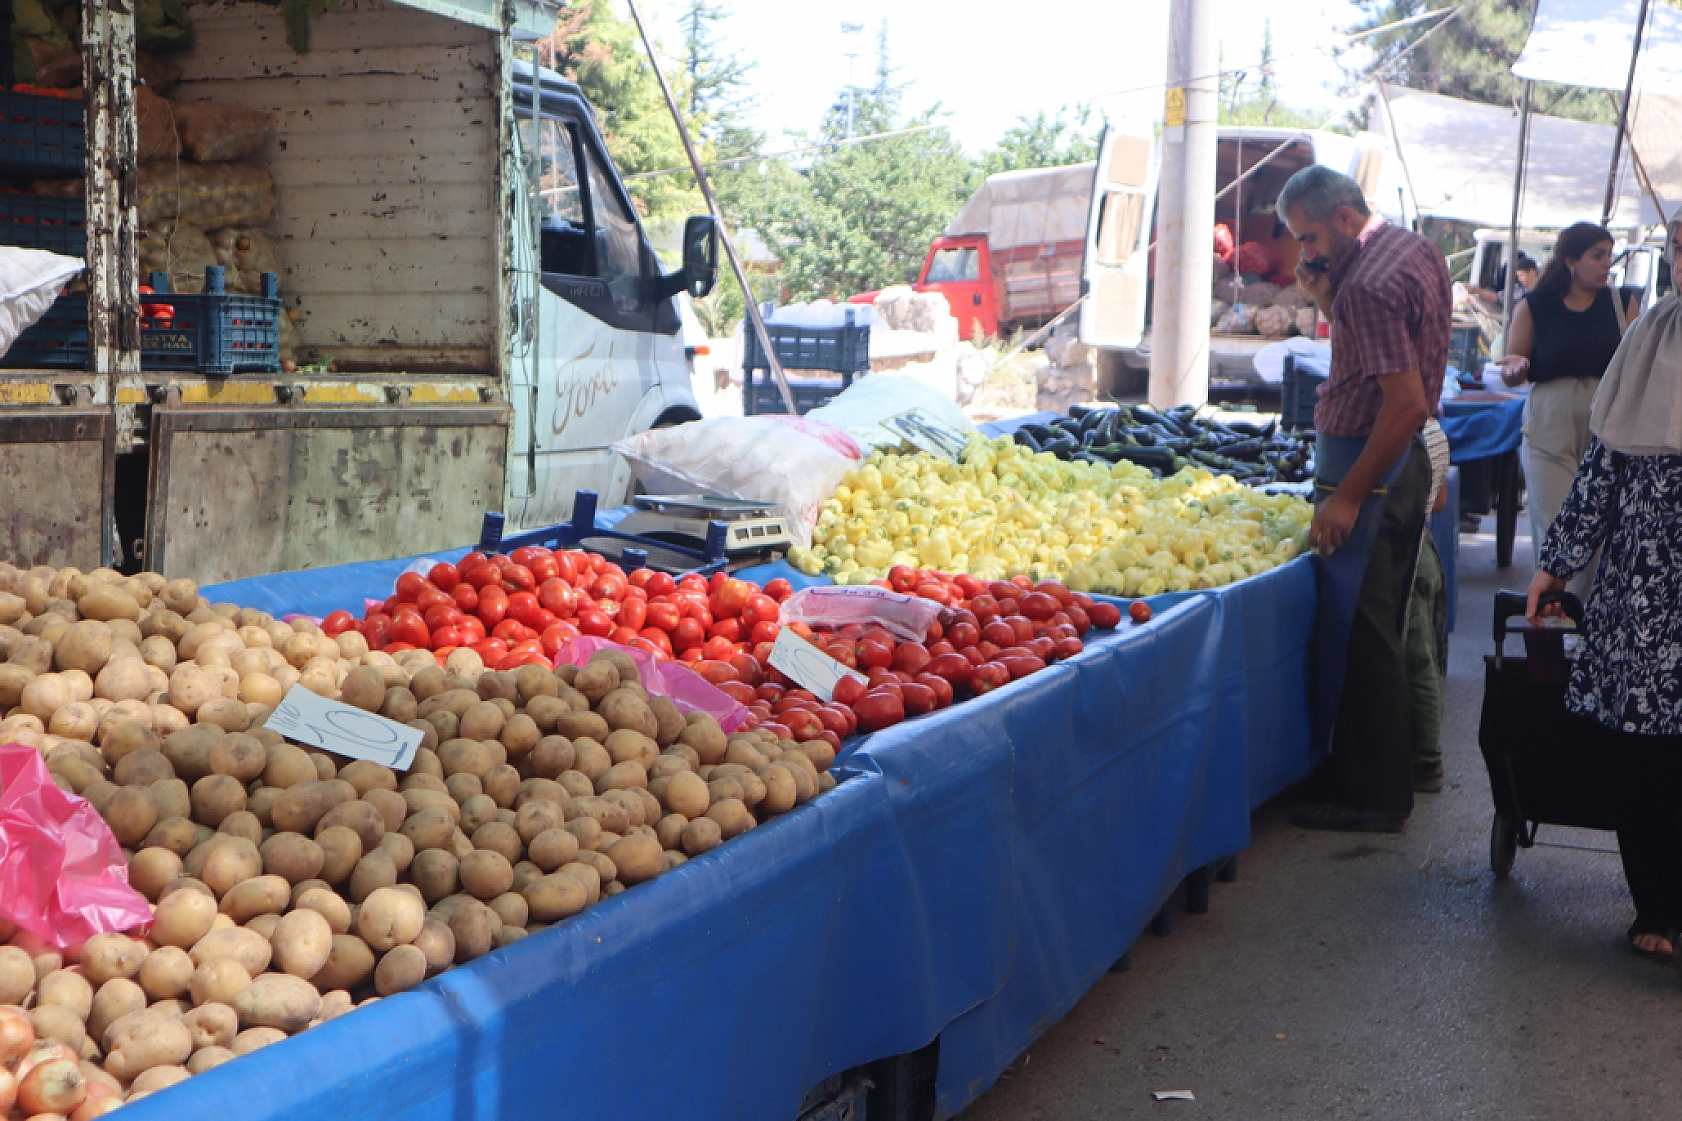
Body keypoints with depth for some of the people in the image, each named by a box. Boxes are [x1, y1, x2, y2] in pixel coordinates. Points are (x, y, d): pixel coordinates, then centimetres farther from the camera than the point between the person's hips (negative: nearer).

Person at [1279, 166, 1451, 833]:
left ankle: (1371, 797, 1)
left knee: (1355, 633, -5)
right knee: (1383, 624, 18)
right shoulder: (1417, 251, 11)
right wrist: (1326, 299, 3)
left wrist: (1347, 497, -23)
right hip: (1409, 460, 11)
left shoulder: (1368, 285, -21)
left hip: (1365, 463, -11)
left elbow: (1406, 402, -26)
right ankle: (1395, 772, 29)